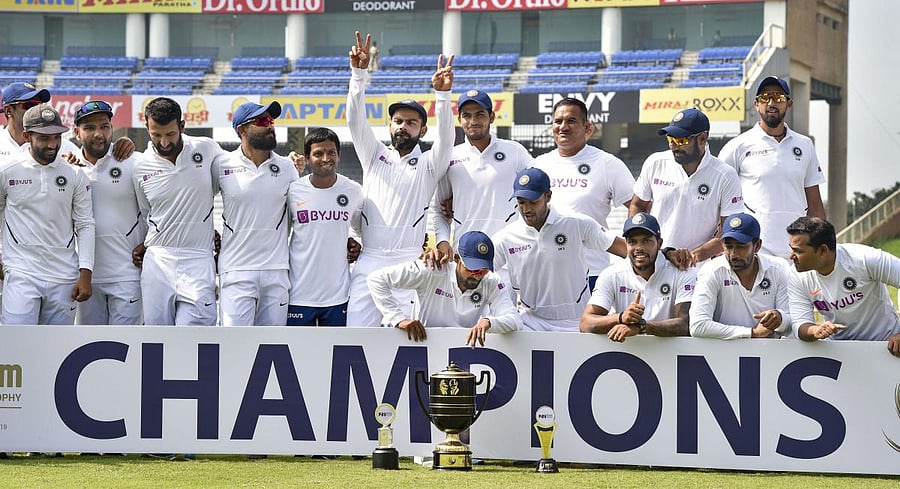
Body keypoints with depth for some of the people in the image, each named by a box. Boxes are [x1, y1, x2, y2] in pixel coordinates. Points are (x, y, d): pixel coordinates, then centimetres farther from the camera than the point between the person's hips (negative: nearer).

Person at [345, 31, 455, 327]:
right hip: (368, 261, 2)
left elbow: (445, 136, -9)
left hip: (409, 263, -2)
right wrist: (359, 73, -12)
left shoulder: (429, 164, 10)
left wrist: (442, 94, -26)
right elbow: (356, 120, 3)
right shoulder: (375, 155, 16)